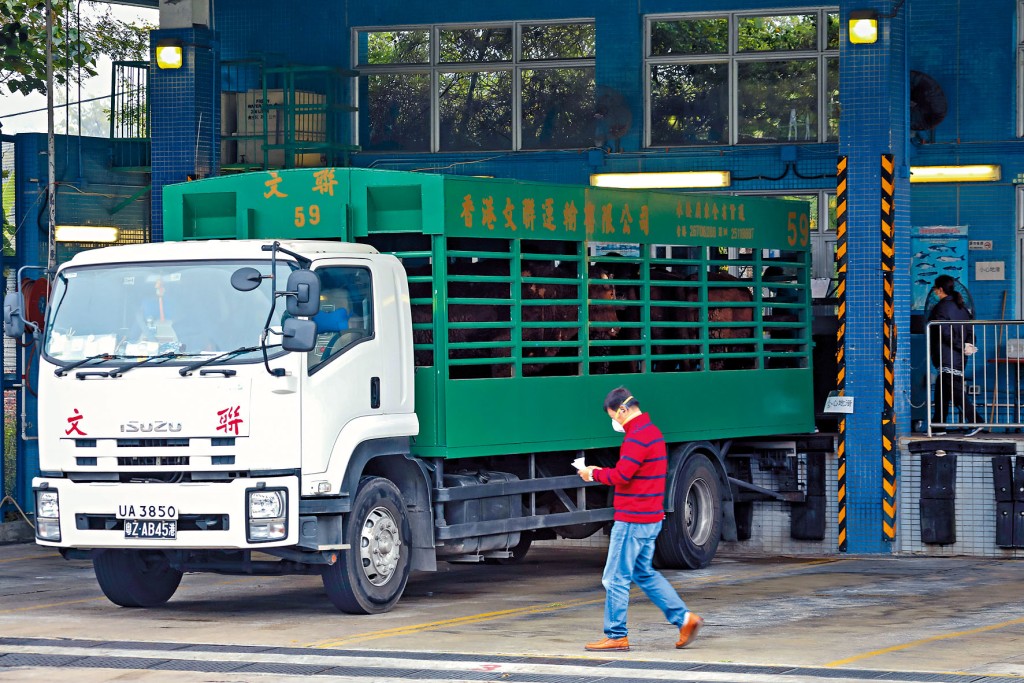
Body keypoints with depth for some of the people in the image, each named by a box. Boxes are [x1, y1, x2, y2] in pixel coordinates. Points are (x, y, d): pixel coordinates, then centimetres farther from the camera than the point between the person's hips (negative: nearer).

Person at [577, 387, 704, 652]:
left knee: (616, 578, -2)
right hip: (651, 518, 10)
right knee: (644, 574, 18)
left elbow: (622, 475, -25)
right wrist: (601, 472, 10)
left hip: (632, 520, -10)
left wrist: (595, 474, -10)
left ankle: (616, 636, 3)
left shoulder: (637, 436, -18)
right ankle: (684, 618, 13)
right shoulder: (652, 431, 16)